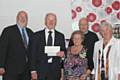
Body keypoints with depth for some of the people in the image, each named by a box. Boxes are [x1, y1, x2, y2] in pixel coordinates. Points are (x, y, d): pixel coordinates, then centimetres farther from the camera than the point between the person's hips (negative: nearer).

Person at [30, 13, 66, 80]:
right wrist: (33, 70, -5)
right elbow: (33, 54, 2)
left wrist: (63, 53, -10)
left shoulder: (60, 36, 11)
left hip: (55, 70, 2)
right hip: (41, 69, -1)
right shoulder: (37, 35, 6)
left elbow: (64, 51, 15)